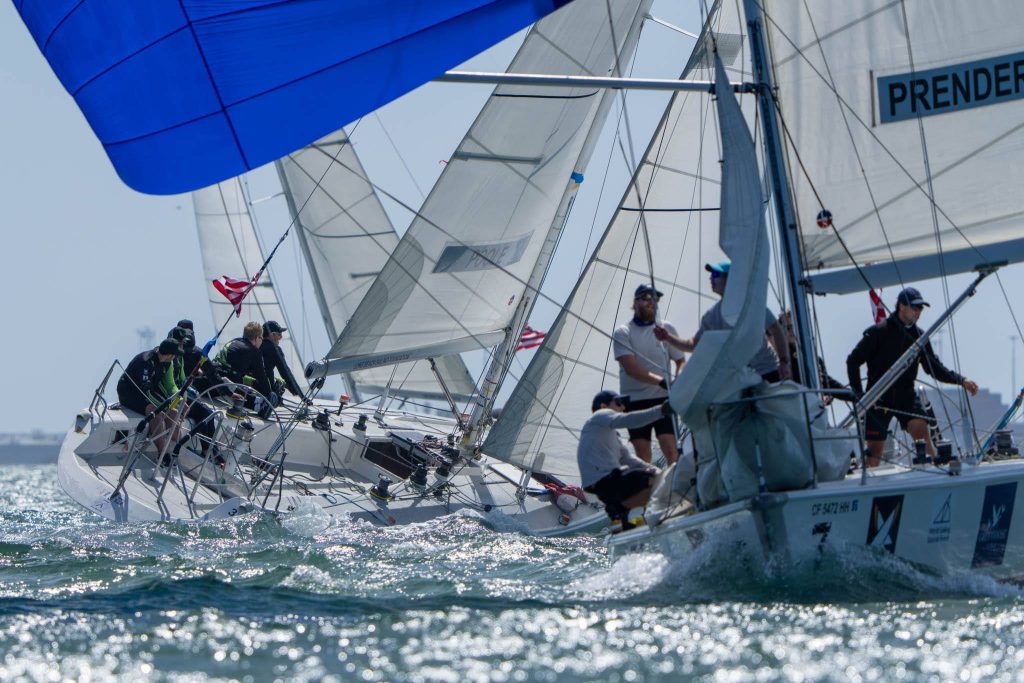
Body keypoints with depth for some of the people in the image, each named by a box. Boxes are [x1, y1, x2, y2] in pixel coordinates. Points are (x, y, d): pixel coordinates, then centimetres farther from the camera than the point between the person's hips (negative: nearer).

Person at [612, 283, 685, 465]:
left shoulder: (667, 329, 8)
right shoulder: (622, 332, -1)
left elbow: (681, 361, 12)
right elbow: (630, 367, -13)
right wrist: (660, 381, -25)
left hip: (662, 399, 1)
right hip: (635, 400, -1)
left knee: (671, 450, -12)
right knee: (642, 454, 2)